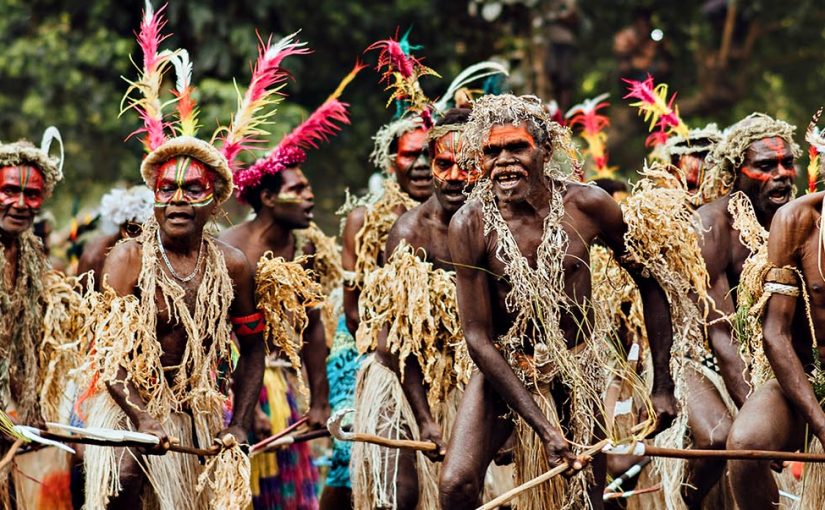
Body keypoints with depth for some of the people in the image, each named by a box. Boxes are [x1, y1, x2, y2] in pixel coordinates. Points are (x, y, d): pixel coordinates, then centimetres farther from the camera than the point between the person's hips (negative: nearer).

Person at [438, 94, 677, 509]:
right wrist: (544, 426, -22)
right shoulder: (470, 225, -17)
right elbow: (477, 337, -16)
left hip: (578, 369, 2)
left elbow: (650, 285, 0)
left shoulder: (587, 206, -13)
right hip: (503, 369, -2)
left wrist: (662, 386, -2)